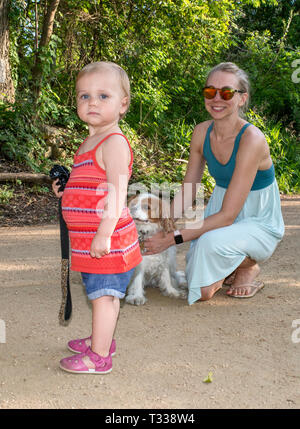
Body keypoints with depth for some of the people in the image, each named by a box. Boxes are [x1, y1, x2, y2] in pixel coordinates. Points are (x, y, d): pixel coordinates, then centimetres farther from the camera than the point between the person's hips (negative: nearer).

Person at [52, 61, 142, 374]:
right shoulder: (90, 142, 14)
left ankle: (99, 356, 13)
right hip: (89, 239, 9)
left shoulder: (114, 143, -16)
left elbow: (117, 191, -24)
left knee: (104, 293, 1)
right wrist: (66, 190, 13)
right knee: (100, 292, 21)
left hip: (107, 239, -9)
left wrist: (104, 233, -28)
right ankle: (101, 340, 37)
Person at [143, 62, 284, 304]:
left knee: (211, 242, -35)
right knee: (203, 291, -9)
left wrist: (172, 239, -29)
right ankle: (229, 268, 23)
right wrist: (162, 228, -13)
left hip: (259, 224, -5)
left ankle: (249, 268, -2)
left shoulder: (251, 139, -27)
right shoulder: (202, 133, -7)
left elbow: (227, 216, -28)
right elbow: (187, 191, 1)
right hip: (219, 214, 5)